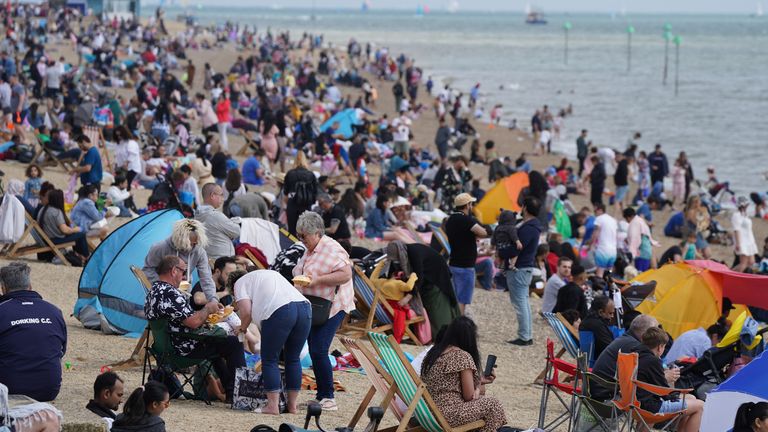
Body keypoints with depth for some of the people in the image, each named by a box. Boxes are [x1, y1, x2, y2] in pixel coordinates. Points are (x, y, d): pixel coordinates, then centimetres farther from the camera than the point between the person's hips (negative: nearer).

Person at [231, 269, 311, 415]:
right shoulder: (271, 273, 39)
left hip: (279, 310, -6)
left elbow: (246, 311, 3)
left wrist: (243, 328, 22)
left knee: (269, 360, 5)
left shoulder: (240, 283, 17)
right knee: (293, 359, 16)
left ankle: (273, 406, 1)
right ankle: (292, 405, 20)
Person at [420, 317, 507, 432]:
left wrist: (480, 380, 20)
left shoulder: (434, 352, 10)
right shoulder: (463, 357, -13)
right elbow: (469, 396, -10)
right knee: (494, 405, 5)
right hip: (447, 416, -8)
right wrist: (479, 389, 11)